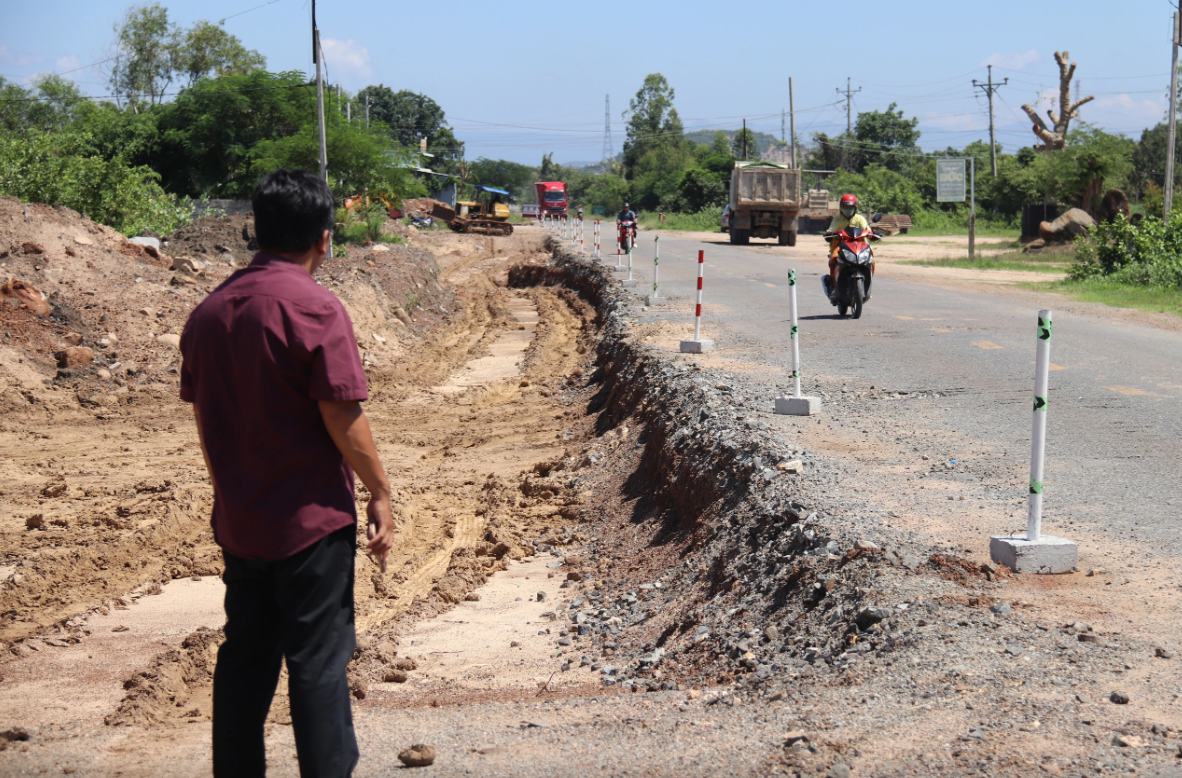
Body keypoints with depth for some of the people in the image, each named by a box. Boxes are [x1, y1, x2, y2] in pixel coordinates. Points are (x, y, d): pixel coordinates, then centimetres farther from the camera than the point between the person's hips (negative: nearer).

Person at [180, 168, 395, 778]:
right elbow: (342, 417, -17)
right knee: (318, 662, 2)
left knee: (244, 655, 16)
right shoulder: (314, 308, -16)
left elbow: (203, 414, 11)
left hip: (237, 519, 6)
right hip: (311, 521, -6)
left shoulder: (210, 309, 5)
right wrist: (380, 492, -7)